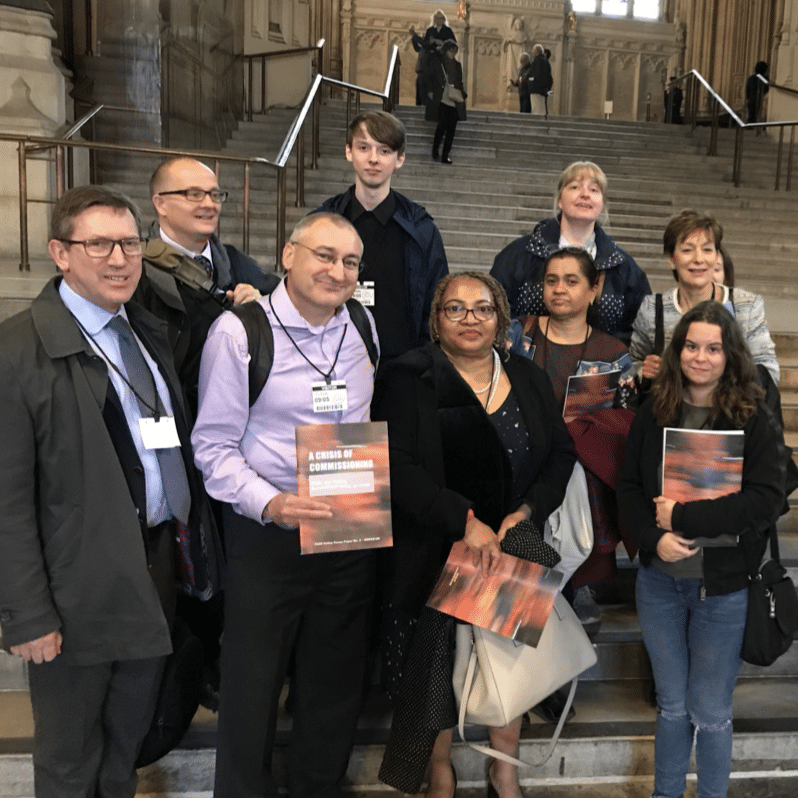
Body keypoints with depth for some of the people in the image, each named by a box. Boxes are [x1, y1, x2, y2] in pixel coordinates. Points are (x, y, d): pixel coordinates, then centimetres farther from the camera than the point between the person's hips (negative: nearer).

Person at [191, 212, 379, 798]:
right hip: (269, 531, -4)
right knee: (253, 686, 8)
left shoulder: (363, 326, 5)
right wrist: (269, 504, -23)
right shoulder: (239, 331, -10)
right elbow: (214, 446, -10)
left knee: (337, 684, 18)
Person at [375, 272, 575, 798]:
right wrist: (464, 519, -22)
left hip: (512, 548, 3)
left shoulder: (530, 380, 6)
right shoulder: (412, 381, -6)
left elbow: (561, 454, 5)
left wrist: (527, 511, -11)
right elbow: (397, 466, -15)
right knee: (436, 666, 5)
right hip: (434, 554, -3)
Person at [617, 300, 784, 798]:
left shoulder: (754, 420, -8)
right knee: (672, 705, 18)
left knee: (710, 712, 11)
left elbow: (768, 499, -17)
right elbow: (629, 486, 2)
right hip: (660, 580, 3)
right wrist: (655, 537, -15)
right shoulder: (653, 414, 0)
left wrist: (683, 517, -20)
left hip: (724, 588, -2)